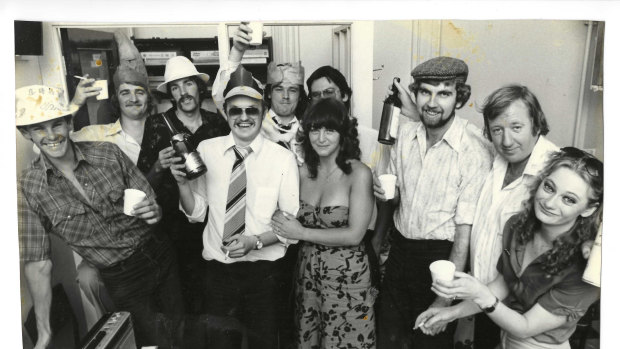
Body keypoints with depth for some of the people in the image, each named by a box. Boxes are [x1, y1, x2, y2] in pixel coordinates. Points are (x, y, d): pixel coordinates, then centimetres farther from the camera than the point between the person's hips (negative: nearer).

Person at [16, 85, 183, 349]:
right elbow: (38, 262, -6)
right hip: (121, 281, -1)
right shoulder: (28, 188, -9)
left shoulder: (108, 153, -8)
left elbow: (150, 203, 1)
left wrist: (153, 212, -23)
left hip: (159, 258, 1)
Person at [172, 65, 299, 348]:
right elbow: (196, 213, 2)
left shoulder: (282, 158, -8)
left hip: (263, 270, -1)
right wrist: (182, 182, -15)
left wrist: (256, 241, -19)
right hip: (217, 268, 2)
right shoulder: (207, 150, -2)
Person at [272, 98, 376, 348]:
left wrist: (301, 233, -15)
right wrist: (282, 223, -12)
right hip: (308, 272, 5)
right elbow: (292, 222, 8)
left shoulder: (359, 173, -14)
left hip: (347, 275, -4)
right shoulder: (303, 171, 0)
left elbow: (355, 234, -17)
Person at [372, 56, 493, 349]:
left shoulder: (474, 150, -21)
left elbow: (465, 232, -20)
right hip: (400, 250, 5)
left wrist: (445, 300, -19)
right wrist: (385, 194, -11)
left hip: (440, 258, -5)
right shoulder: (406, 133, -2)